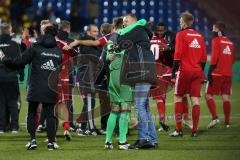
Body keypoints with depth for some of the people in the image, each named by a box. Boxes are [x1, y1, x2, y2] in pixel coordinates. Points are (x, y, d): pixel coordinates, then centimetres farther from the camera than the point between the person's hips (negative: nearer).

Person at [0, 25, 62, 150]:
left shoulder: (35, 48, -3)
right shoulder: (58, 51, 9)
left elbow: (19, 62, -6)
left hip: (35, 87, -2)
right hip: (51, 88, 2)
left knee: (32, 113, 10)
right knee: (50, 114, 8)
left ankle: (32, 139, 0)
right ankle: (51, 141, 3)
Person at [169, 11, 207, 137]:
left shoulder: (181, 35, -5)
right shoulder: (199, 36, 11)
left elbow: (178, 56, -10)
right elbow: (204, 58, 12)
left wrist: (173, 72, -6)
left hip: (185, 70, -4)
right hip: (197, 71, 4)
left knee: (178, 97, 6)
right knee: (195, 99, 4)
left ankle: (178, 130, 1)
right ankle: (194, 130, 2)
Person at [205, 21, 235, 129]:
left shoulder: (216, 40, -6)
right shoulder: (230, 42, 15)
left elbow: (214, 57, -14)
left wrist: (210, 72, -15)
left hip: (217, 73, -6)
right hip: (228, 74, 6)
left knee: (209, 95, -2)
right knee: (226, 97, 6)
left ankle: (214, 117, -17)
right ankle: (227, 122, 5)